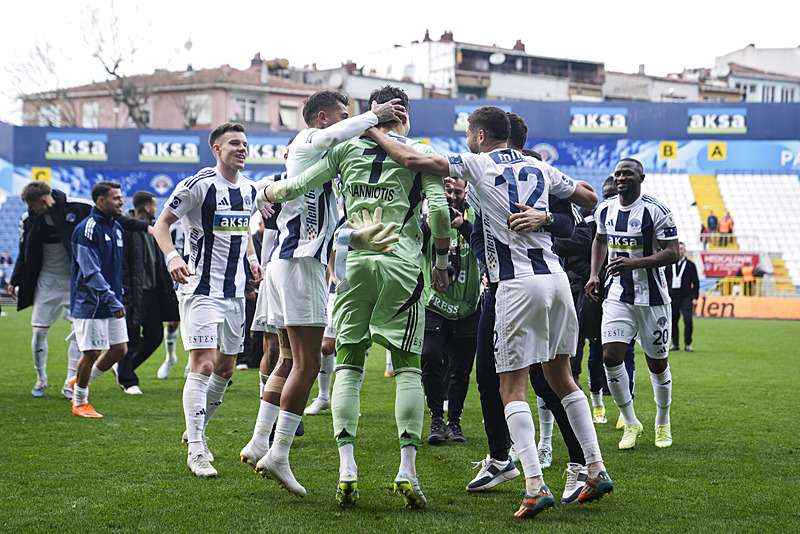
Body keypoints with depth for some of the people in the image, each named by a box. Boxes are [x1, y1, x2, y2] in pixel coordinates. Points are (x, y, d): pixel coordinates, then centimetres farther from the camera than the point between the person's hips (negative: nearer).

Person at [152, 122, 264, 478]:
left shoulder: (248, 189, 11)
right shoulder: (198, 185, -11)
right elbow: (161, 224, -6)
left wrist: (252, 258, 10)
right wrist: (173, 257, -22)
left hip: (235, 291, 8)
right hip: (201, 289, -7)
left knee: (225, 368, 12)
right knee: (203, 365, -14)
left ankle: (196, 431, 31)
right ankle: (196, 450, -8)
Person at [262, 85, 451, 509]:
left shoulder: (346, 148, 12)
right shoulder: (419, 152, 7)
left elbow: (300, 185, 10)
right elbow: (438, 209, -1)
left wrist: (268, 192, 32)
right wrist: (441, 262, 11)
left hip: (354, 260, 2)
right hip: (401, 262, -2)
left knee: (348, 364, 6)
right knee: (407, 366, 3)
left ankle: (347, 469, -4)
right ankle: (407, 469, -5)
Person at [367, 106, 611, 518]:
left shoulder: (477, 165, -2)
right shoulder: (540, 169, 14)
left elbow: (412, 160, -7)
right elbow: (589, 199, 24)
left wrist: (375, 131, 7)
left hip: (519, 283, -6)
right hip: (555, 275, 6)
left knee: (513, 389, -2)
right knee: (561, 378, 19)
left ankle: (535, 485, -14)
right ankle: (596, 470, 17)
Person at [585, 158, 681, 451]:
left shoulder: (656, 211, -13)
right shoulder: (605, 210, 5)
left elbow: (673, 253, -16)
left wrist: (634, 263, -27)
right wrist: (594, 274, 10)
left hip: (652, 298, -4)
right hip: (617, 296, 4)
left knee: (657, 363, 6)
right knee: (611, 358, -10)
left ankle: (663, 424, 30)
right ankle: (631, 423, 7)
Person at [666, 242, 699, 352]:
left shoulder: (690, 265, 6)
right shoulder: (669, 266, 13)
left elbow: (696, 282, 6)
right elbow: (665, 282, 18)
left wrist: (695, 298, -1)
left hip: (686, 298, -3)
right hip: (672, 298, 3)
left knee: (688, 320, -14)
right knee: (673, 321, 2)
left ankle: (687, 344, -7)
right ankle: (675, 344, 12)